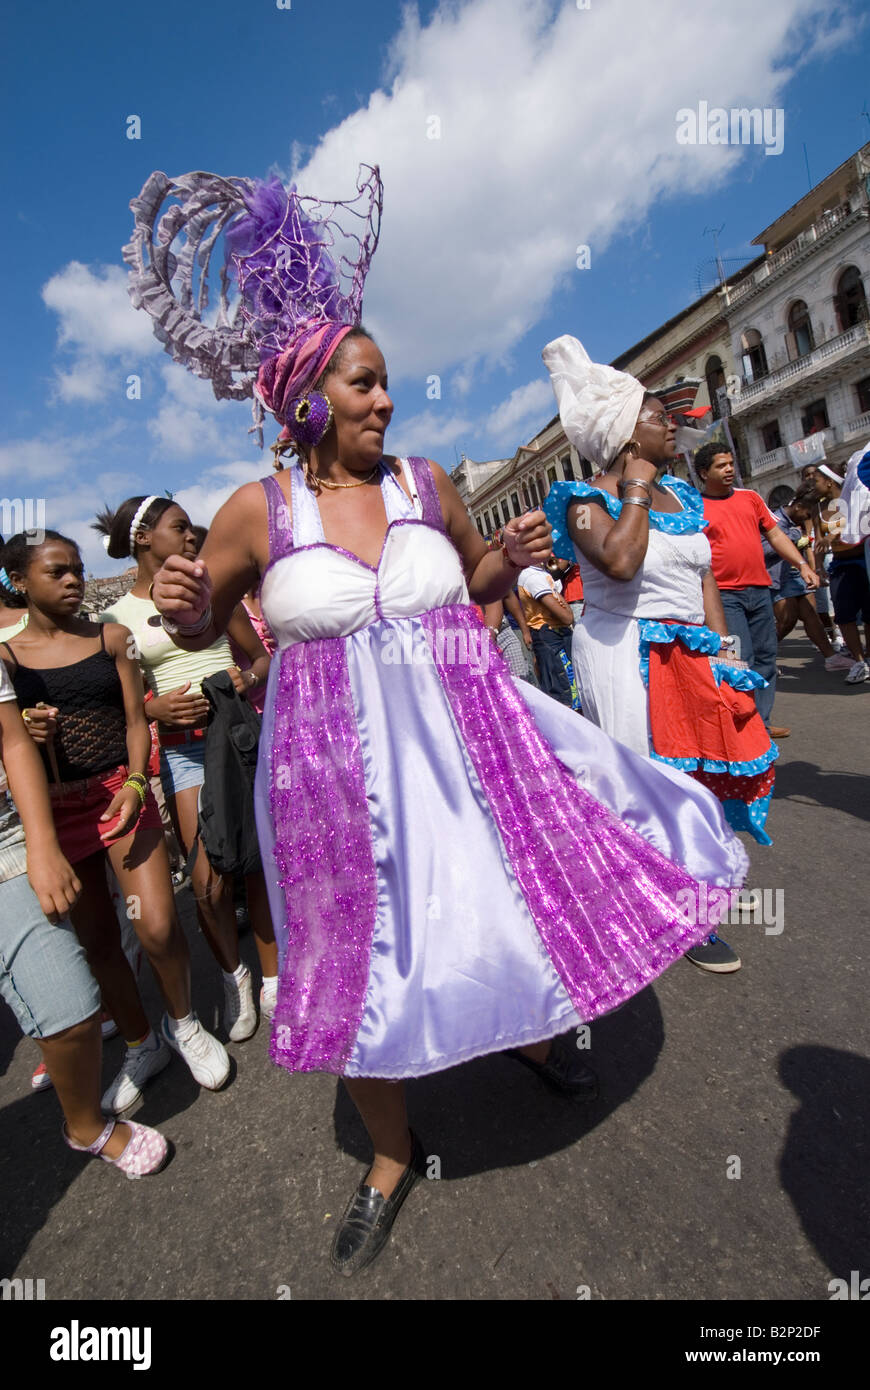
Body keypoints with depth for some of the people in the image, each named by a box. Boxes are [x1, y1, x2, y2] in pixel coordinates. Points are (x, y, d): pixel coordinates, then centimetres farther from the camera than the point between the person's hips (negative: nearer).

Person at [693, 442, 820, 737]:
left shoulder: (749, 497, 14)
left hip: (759, 590, 6)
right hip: (725, 594, -6)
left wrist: (802, 565, 8)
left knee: (766, 657, 9)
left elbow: (775, 535, 18)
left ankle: (762, 721, 19)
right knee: (742, 661, -10)